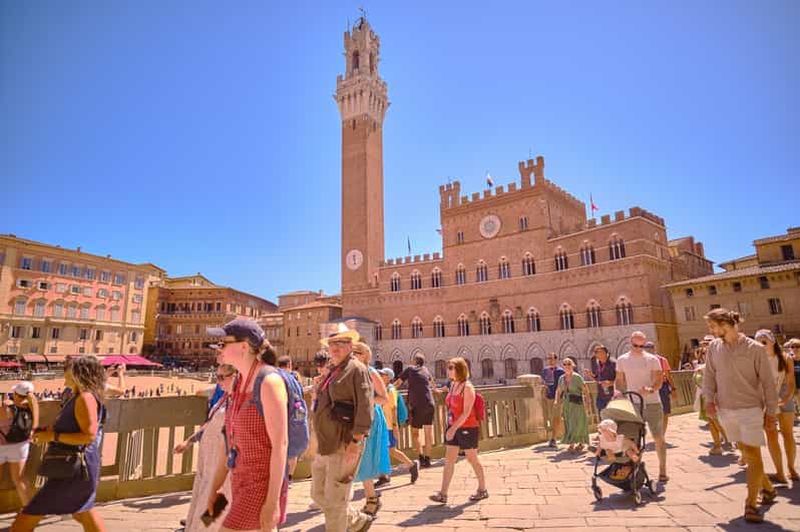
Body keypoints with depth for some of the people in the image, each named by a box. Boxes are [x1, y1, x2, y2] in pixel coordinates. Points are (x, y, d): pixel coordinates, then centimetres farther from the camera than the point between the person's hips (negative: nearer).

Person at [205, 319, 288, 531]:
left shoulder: (268, 381, -19)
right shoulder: (239, 382, 7)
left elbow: (280, 444, -21)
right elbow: (230, 442, 13)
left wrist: (273, 500, -20)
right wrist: (214, 489, 14)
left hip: (262, 484, -8)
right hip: (242, 483, 8)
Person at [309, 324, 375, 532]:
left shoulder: (357, 369, -11)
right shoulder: (332, 372, 15)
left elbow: (365, 408, -18)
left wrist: (355, 442, -22)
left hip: (344, 445, -9)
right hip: (326, 445, 9)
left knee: (335, 501, 1)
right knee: (318, 495, 16)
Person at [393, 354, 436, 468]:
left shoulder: (410, 369, 6)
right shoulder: (426, 370, 17)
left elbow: (398, 383, 0)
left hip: (416, 405, -3)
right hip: (429, 404, 4)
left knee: (415, 433, 8)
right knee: (428, 432, 13)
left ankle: (421, 457, -5)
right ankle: (427, 459, 14)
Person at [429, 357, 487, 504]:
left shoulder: (467, 387, -17)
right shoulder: (453, 385, 6)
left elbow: (466, 412, -21)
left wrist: (454, 428, -24)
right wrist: (450, 427, 10)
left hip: (467, 429, -7)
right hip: (453, 428, 7)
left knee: (472, 460, 9)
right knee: (449, 460, 5)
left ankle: (482, 490, 29)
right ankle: (443, 494, 8)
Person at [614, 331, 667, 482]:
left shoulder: (652, 359, -2)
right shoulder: (622, 360, 5)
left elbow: (659, 380, -8)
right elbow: (619, 380, 11)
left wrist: (650, 389, -28)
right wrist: (617, 390, -10)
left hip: (652, 403, -2)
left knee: (658, 437, 5)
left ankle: (662, 470, 17)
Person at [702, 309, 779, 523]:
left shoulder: (755, 349, -10)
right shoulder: (713, 347, 1)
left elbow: (768, 382, -5)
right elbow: (710, 376, 7)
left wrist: (771, 411, -4)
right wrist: (709, 398, -3)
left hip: (750, 409, -4)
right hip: (725, 410, 4)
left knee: (754, 456, -3)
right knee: (746, 454, 15)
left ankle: (751, 505, 5)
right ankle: (767, 488, 36)